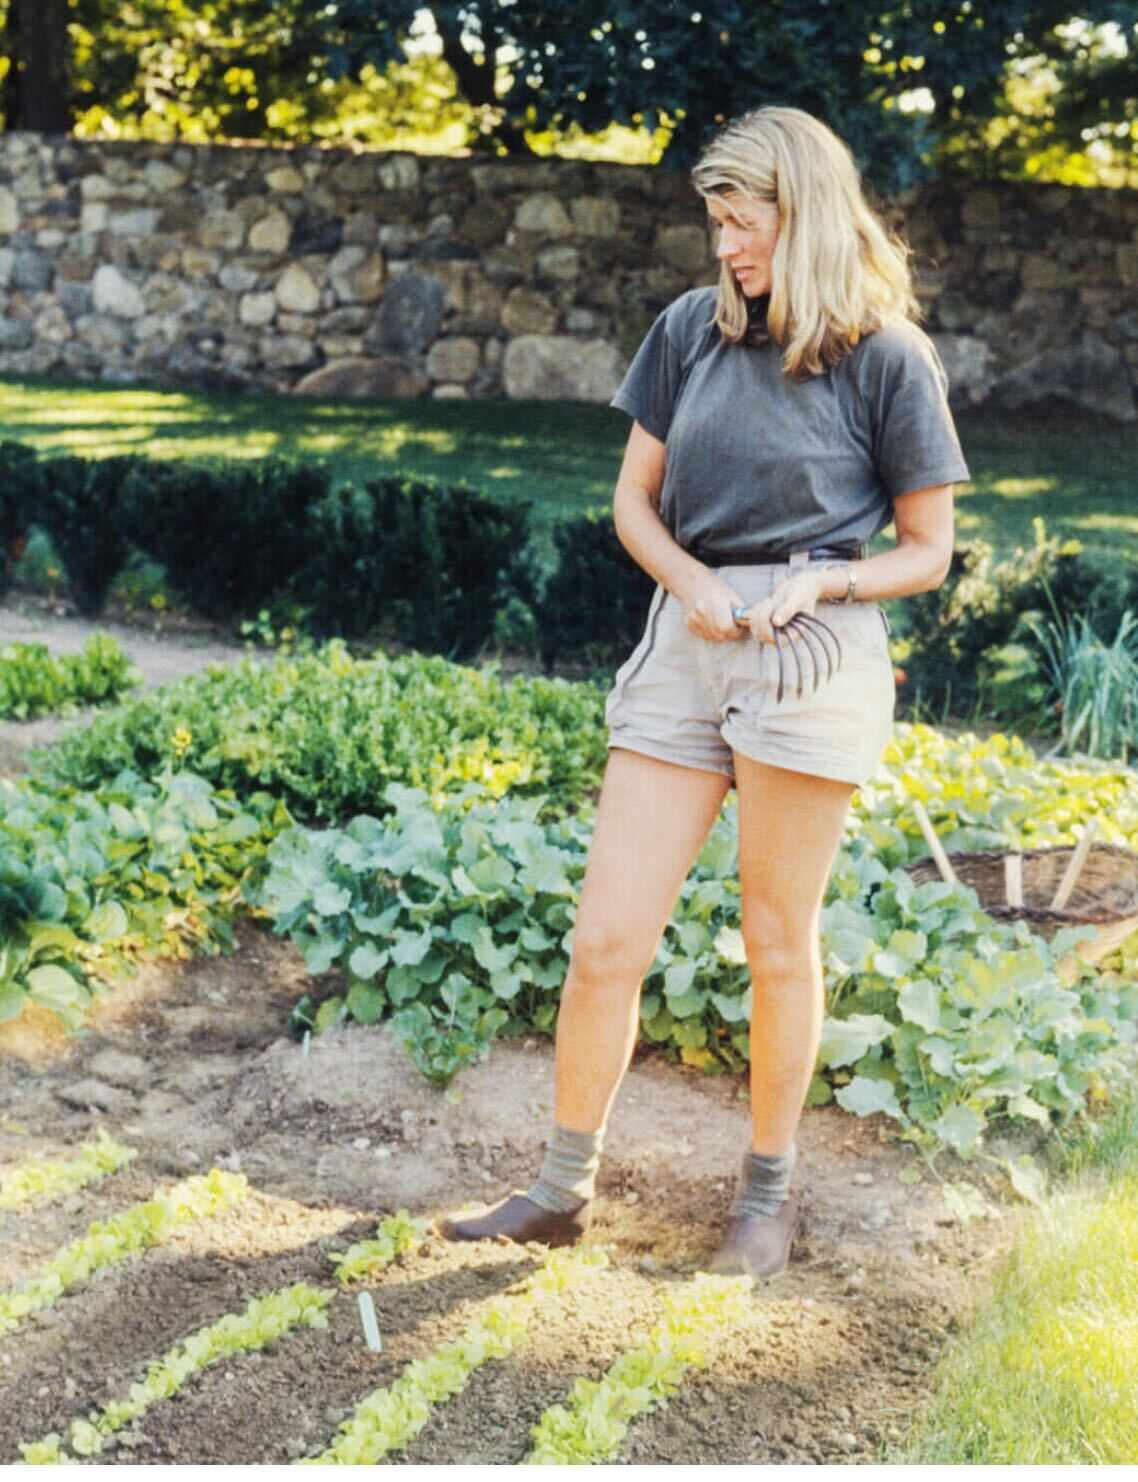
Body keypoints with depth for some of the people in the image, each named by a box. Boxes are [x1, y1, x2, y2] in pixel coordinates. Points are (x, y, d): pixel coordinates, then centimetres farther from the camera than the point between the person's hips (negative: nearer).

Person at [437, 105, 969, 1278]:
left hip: (811, 659, -3)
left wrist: (818, 582, -14)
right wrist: (694, 586, -7)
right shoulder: (692, 329, 7)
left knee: (778, 942, 7)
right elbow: (634, 500, 12)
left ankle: (769, 1190, 26)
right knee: (605, 941, 2)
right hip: (685, 644, 3)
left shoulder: (887, 356, -2)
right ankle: (563, 1190, 17)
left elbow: (926, 552, 3)